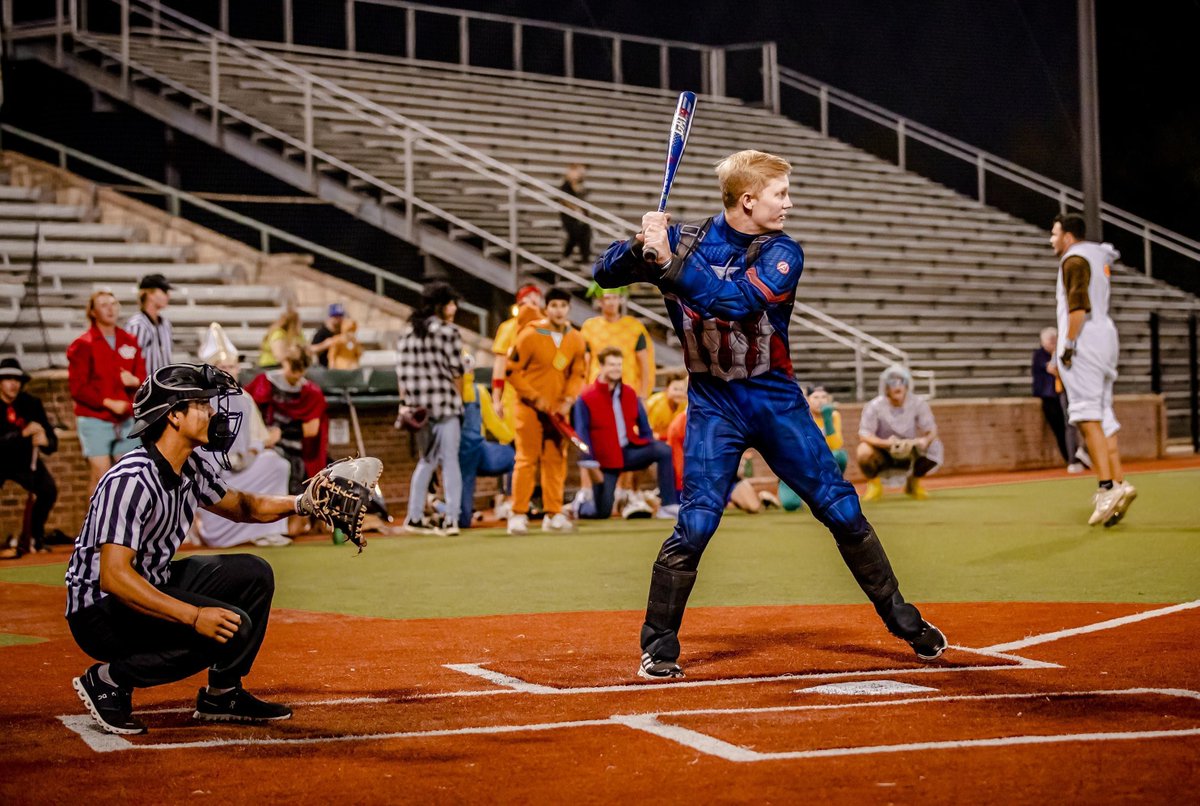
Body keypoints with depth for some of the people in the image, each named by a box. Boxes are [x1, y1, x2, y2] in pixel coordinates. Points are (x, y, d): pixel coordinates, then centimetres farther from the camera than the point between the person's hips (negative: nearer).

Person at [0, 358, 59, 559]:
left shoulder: (31, 403, -9)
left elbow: (52, 442, -8)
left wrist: (45, 442, -31)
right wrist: (23, 433, -42)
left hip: (24, 459, 3)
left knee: (48, 490, -16)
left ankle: (34, 537, 6)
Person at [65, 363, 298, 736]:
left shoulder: (192, 469, 2)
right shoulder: (133, 479, -26)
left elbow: (243, 506, 20)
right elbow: (114, 577, -32)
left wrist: (299, 502, 0)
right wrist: (194, 616, -37)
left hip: (152, 585, 9)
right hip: (99, 610, -9)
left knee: (252, 574, 6)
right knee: (232, 626, -23)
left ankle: (223, 694, 14)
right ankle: (110, 680, -11)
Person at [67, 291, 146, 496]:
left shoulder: (130, 341, 11)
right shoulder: (83, 345, -4)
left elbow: (142, 377, 12)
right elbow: (77, 387, -9)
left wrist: (134, 381, -12)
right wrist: (108, 403, -16)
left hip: (126, 420, 5)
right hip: (94, 420, -5)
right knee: (101, 474, -9)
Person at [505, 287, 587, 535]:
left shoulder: (576, 340, 2)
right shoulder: (530, 336, -10)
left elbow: (577, 374, 11)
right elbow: (512, 371, -8)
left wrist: (568, 400, -5)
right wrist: (536, 398, -12)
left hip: (557, 410, 4)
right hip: (530, 409, -4)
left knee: (556, 460, 6)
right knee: (526, 459, -5)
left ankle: (553, 514, 13)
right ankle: (518, 514, -1)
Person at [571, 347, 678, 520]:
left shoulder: (630, 394, 8)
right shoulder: (586, 399, -7)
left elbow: (643, 426, 13)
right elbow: (582, 435, -9)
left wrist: (650, 450, -2)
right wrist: (591, 465, -15)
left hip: (630, 451, 4)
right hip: (605, 459, -4)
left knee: (664, 450, -22)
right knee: (601, 512, -9)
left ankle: (668, 505, -18)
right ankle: (582, 504, 29)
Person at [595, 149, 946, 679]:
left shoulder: (782, 254, -7)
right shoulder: (686, 240, -4)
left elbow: (736, 301, -24)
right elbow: (605, 274, -6)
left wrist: (669, 262, -33)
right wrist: (641, 245, -27)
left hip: (776, 399, 1)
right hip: (713, 402, -1)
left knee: (843, 512, 3)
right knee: (695, 524, -14)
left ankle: (901, 618, 19)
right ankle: (658, 644, 1)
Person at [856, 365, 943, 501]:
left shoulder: (918, 403, -8)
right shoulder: (874, 406, -14)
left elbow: (931, 430, -10)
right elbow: (864, 435, -22)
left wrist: (925, 440, -35)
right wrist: (886, 443, -41)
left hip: (909, 453, 2)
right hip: (883, 455, -2)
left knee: (935, 448, -24)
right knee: (863, 452, -35)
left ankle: (914, 482, 6)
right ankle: (874, 484, 0)